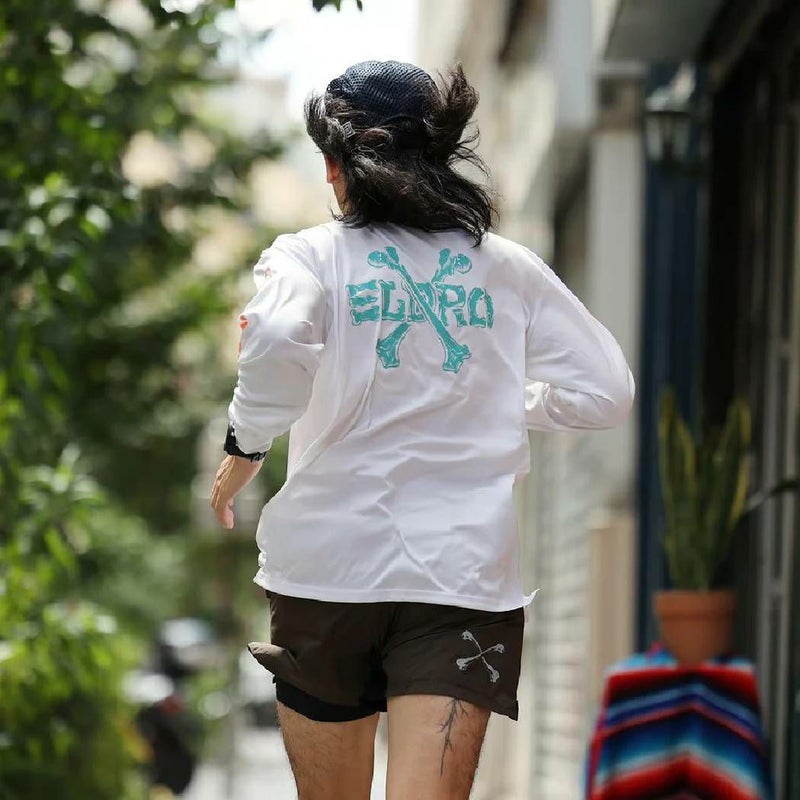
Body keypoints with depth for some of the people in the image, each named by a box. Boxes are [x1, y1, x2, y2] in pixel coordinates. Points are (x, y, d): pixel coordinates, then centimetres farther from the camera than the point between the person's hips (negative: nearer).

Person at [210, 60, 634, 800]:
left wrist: (245, 449, -6)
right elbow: (606, 392, 10)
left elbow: (278, 342, -22)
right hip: (469, 575, 1)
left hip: (328, 565, 0)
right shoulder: (511, 269, 9)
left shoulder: (309, 256, 0)